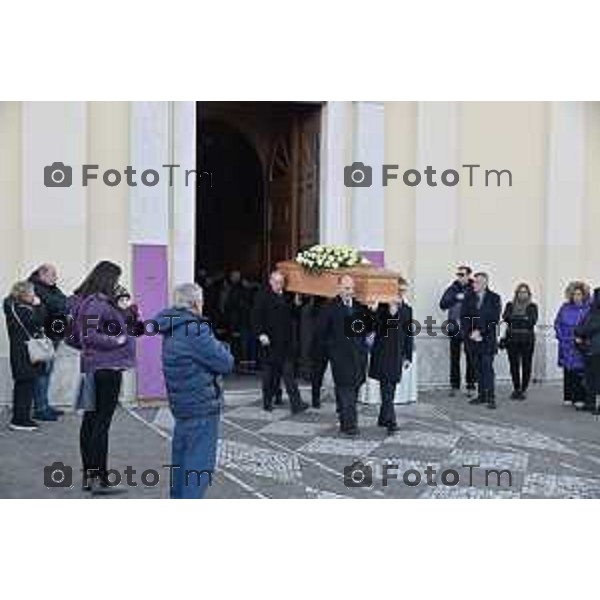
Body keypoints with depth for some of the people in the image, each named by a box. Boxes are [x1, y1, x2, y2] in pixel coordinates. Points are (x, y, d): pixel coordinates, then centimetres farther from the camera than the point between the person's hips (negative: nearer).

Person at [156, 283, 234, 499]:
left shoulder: (172, 329, 9)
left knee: (181, 460, 20)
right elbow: (225, 363, -18)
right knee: (200, 465, -4)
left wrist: (215, 347, -1)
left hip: (181, 406, 9)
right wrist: (222, 348, 2)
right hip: (202, 408, -9)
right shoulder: (195, 329, -20)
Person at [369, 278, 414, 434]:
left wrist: (408, 356, 12)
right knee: (387, 387, -11)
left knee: (391, 387, 10)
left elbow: (408, 334, 14)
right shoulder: (383, 306, -5)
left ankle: (383, 419, 21)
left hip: (398, 353, 5)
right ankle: (390, 421, -14)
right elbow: (379, 324, -15)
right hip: (383, 352, -5)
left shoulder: (407, 309, 11)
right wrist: (391, 311, -27)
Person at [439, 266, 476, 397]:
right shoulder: (452, 289, 6)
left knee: (470, 358, 1)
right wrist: (456, 298, -13)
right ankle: (454, 386, 16)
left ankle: (470, 386, 10)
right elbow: (442, 304, -3)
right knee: (454, 358, 8)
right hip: (454, 329, 2)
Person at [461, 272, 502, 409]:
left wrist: (480, 331, -12)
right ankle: (481, 395, 14)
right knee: (478, 367, 7)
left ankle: (490, 397, -9)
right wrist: (470, 333, -7)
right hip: (472, 338, 4)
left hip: (487, 338, -4)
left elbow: (494, 319, -6)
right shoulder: (469, 297, 8)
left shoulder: (494, 298, -1)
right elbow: (463, 317, 6)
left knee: (487, 367, -10)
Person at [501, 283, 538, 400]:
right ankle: (516, 388, 15)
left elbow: (533, 321, -8)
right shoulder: (510, 305, 11)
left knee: (526, 365, -1)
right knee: (514, 364, 2)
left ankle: (524, 389, 7)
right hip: (512, 339, 1)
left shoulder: (532, 307, 6)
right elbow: (504, 317, -5)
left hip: (527, 339, -1)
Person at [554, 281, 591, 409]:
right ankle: (568, 397, 19)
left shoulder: (588, 308, -3)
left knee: (580, 372, -5)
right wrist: (562, 337, 0)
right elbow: (557, 323, 12)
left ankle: (579, 399, 0)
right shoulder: (565, 308, 6)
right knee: (568, 372, 10)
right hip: (567, 346, 3)